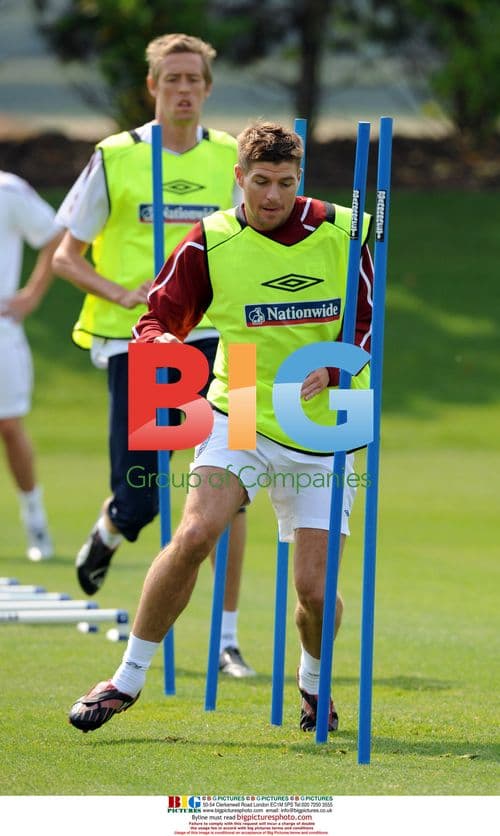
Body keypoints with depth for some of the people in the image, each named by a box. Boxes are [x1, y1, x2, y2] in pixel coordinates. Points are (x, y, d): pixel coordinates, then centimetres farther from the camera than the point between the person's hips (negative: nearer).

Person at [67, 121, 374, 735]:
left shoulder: (340, 231, -4)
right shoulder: (212, 241, -5)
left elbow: (366, 326, 2)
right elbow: (158, 316, -1)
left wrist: (330, 370, -19)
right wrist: (161, 341, -25)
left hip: (321, 431, 0)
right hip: (238, 414, 0)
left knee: (314, 589, -7)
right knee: (193, 536, -22)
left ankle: (313, 680, 27)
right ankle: (129, 678, -7)